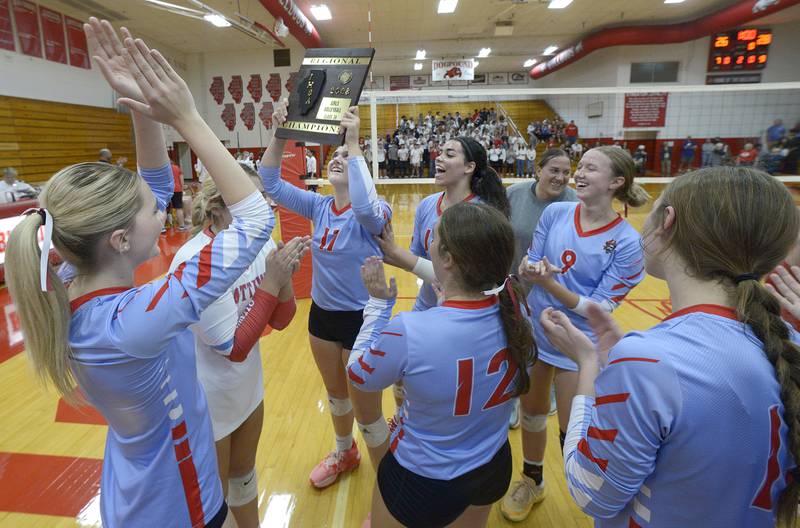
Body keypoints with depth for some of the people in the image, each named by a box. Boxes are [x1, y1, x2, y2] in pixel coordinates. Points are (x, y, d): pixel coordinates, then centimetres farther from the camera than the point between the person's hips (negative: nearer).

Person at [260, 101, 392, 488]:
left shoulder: (373, 213, -18)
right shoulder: (319, 206, -2)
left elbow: (364, 208, -42)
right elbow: (271, 184, -7)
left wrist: (353, 144, -37)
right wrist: (279, 135, -19)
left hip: (360, 319, -6)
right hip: (321, 314, 6)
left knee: (367, 413, 7)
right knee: (336, 396, 27)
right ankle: (345, 454, 54)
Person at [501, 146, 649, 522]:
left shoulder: (627, 242, -16)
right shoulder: (555, 212, -7)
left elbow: (601, 309, -18)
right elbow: (528, 267, -2)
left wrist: (549, 283, -28)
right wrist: (529, 270, -26)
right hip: (533, 332, 4)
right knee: (531, 412, 20)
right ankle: (532, 481, 46)